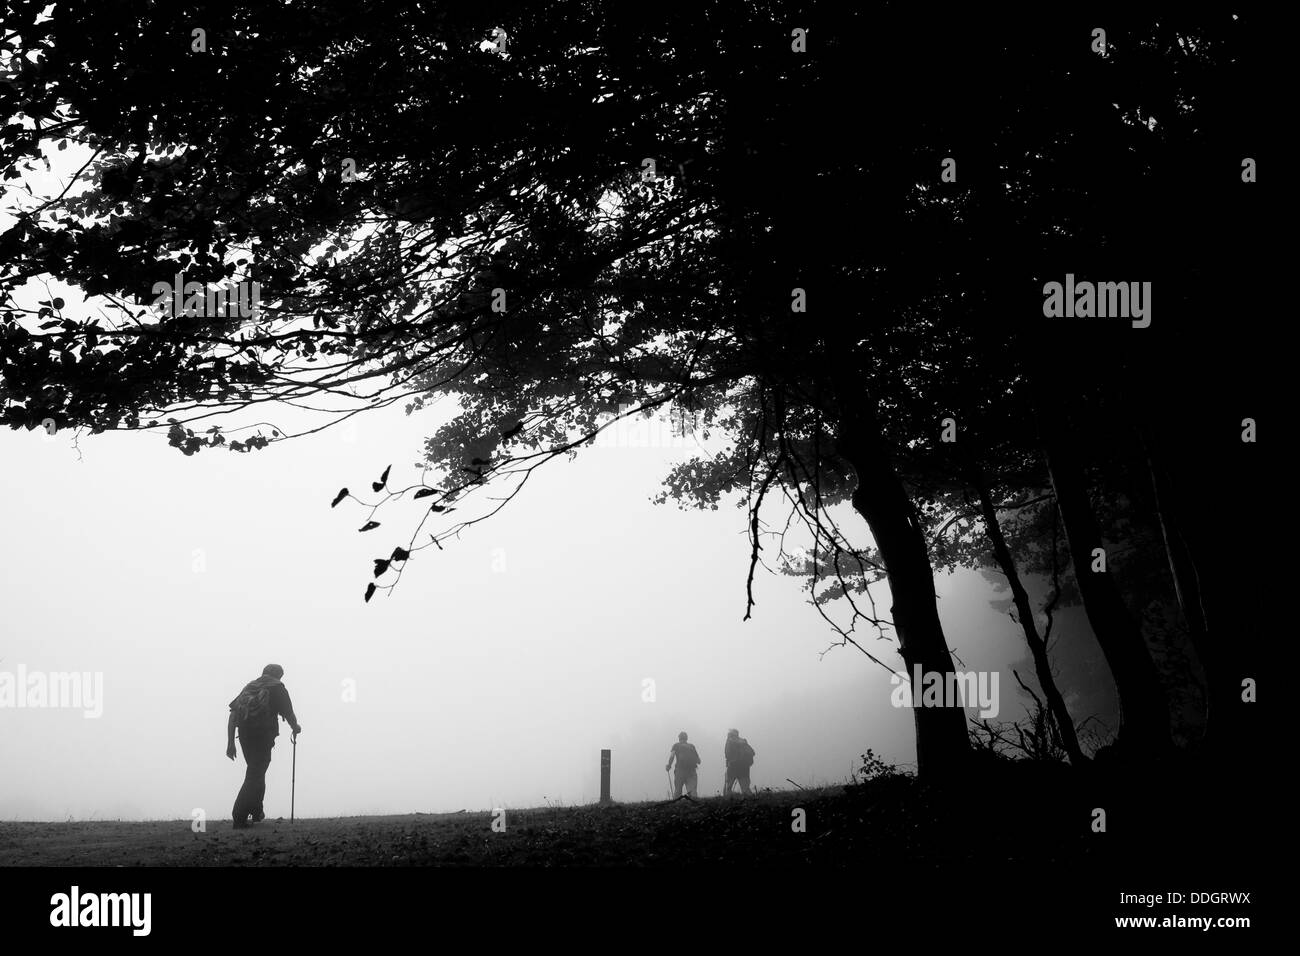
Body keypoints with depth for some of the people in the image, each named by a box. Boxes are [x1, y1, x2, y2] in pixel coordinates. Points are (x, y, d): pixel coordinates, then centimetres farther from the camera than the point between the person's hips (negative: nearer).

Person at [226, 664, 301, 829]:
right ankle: (239, 817, -11)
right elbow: (289, 715, -2)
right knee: (255, 776, -3)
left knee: (256, 772, 24)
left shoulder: (249, 686, 19)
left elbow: (232, 715, 11)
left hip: (244, 734, 6)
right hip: (264, 734, -6)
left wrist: (230, 743, 12)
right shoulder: (277, 688, 4)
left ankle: (257, 812, 33)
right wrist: (295, 727, 20)